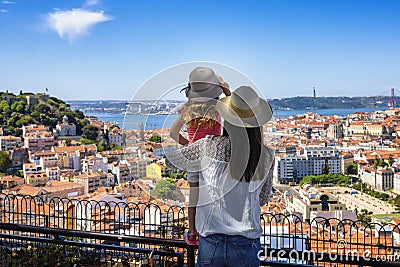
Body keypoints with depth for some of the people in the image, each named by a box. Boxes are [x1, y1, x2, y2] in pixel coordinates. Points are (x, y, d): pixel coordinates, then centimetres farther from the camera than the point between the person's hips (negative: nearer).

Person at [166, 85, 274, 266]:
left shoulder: (209, 147, -12)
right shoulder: (267, 156, -5)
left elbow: (172, 156, 4)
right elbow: (262, 199, 9)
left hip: (211, 243, -1)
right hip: (247, 245, 2)